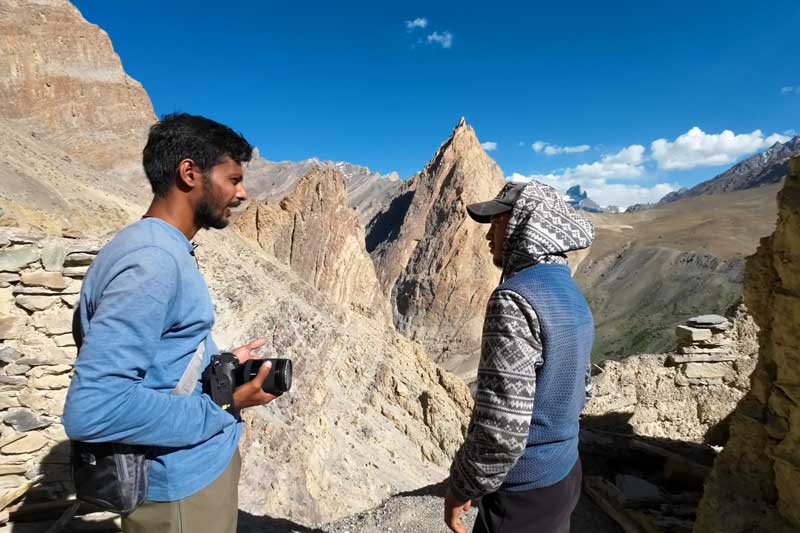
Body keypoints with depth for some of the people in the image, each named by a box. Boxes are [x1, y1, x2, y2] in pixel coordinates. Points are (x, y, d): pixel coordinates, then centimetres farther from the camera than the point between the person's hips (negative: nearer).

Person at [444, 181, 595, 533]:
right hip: (563, 473, 8)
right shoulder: (574, 299, 3)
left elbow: (501, 431, -30)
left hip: (523, 493, -8)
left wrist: (460, 488, -14)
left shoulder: (514, 300, -28)